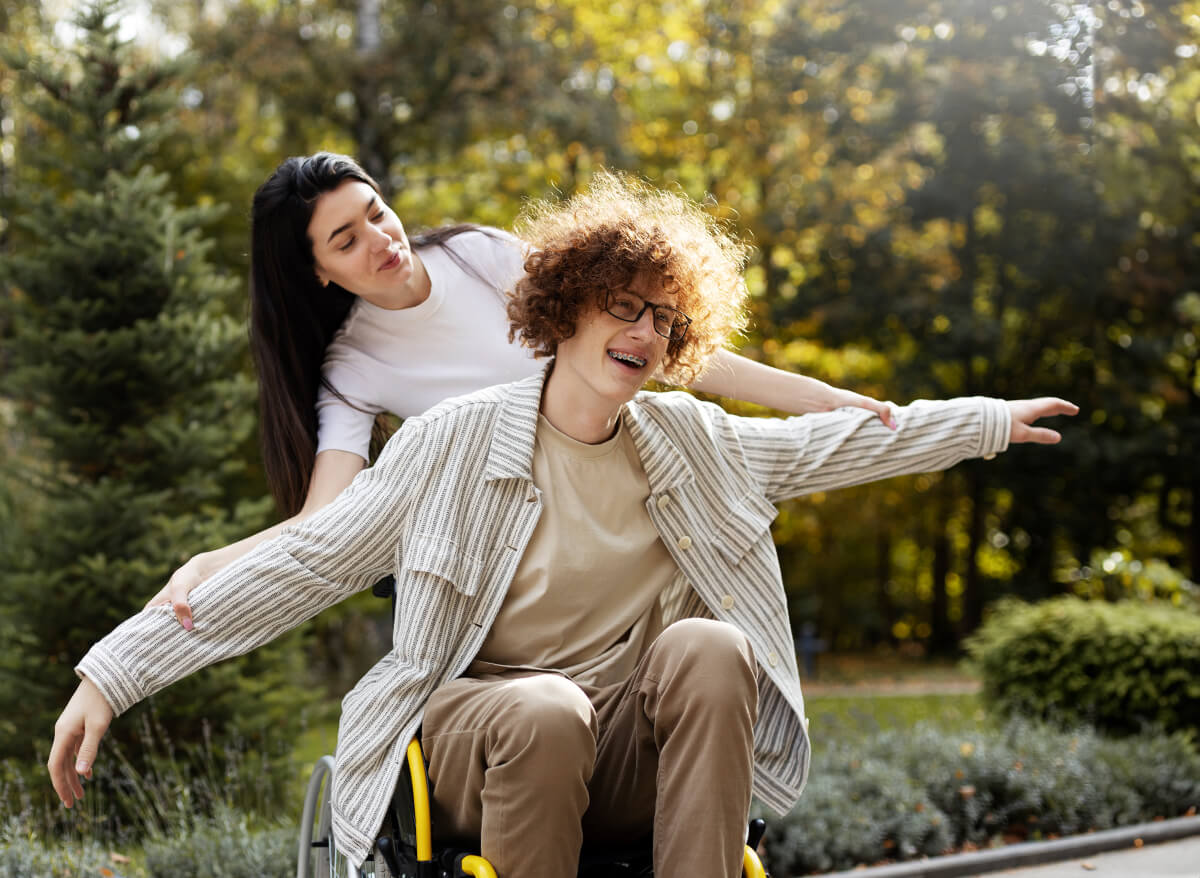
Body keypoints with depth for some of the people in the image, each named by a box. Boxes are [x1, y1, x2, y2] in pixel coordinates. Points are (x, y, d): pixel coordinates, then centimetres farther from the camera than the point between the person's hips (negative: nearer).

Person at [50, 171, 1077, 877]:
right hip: (479, 729, -3)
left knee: (708, 645, -27)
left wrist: (990, 420, 22)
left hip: (631, 746, 4)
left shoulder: (687, 441, 7)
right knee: (545, 714, -37)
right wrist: (115, 672, -13)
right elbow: (301, 564, -8)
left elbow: (830, 444, 20)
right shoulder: (456, 441, -7)